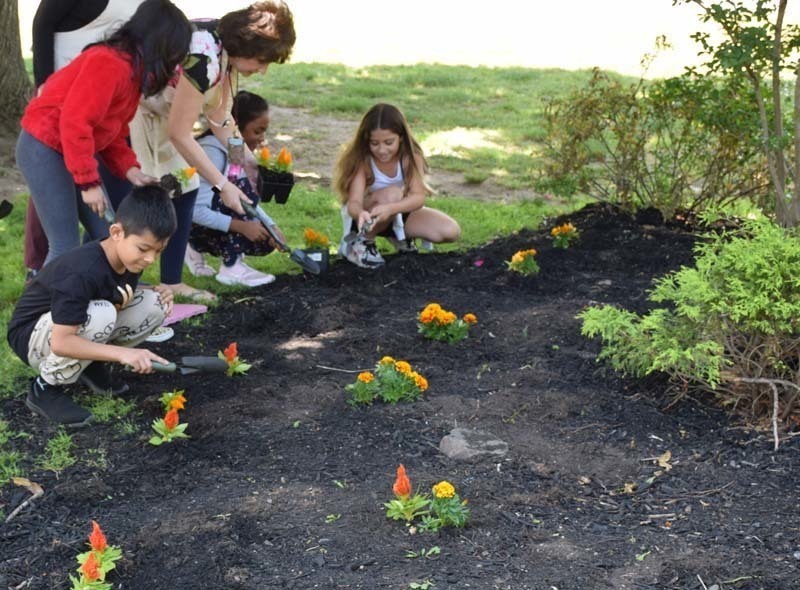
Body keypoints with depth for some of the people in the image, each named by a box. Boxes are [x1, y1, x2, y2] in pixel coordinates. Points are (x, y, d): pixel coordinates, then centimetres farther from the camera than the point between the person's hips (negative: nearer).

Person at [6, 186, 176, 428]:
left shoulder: (129, 259, -9)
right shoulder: (83, 272, -35)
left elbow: (122, 301, 10)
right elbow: (61, 343, -37)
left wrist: (158, 295, -10)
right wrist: (122, 353, -41)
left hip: (80, 326, 8)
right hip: (33, 336, -8)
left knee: (154, 304, -10)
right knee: (99, 315, -38)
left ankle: (92, 365, 6)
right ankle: (46, 389, -17)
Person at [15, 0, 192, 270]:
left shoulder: (132, 69, 10)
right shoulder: (110, 64, -22)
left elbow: (111, 131, 13)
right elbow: (75, 122, -27)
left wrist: (130, 170, -1)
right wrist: (89, 182, -25)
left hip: (71, 151, 10)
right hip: (44, 148, -10)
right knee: (66, 247, -10)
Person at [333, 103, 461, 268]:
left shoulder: (411, 156, -20)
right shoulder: (361, 159, -26)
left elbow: (419, 197, -30)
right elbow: (354, 202, -34)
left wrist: (391, 208, -49)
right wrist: (360, 213, -59)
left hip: (398, 213, 4)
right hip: (366, 216, -4)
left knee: (451, 231, -17)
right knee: (392, 194, -37)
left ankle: (399, 235, 8)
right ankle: (358, 242, -16)